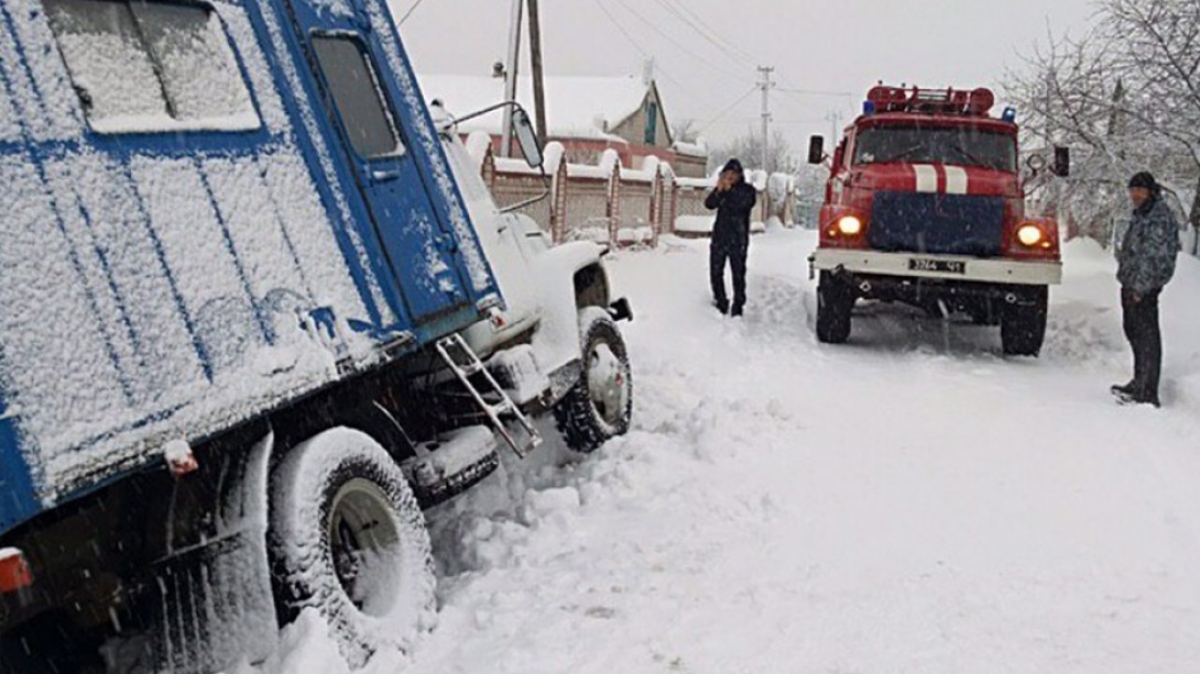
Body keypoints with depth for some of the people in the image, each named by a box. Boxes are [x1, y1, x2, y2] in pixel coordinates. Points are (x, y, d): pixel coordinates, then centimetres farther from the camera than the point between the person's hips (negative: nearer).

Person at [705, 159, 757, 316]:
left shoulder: (748, 190, 2)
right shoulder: (721, 189, 12)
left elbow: (741, 204, -16)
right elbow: (709, 204, -3)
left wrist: (729, 190, -17)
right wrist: (719, 191, -16)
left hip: (738, 238, -4)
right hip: (720, 236, 4)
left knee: (738, 273, -3)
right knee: (715, 272, 5)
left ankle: (737, 308, 2)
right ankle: (721, 305, 18)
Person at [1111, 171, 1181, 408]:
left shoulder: (1160, 217, -13)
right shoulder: (1141, 215, 19)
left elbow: (1154, 256, -20)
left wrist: (1140, 287, -23)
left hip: (1144, 287, -11)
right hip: (1132, 284, 11)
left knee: (1147, 336, -9)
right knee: (1133, 331, 18)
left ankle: (1147, 395, -8)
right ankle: (1140, 384, 31)